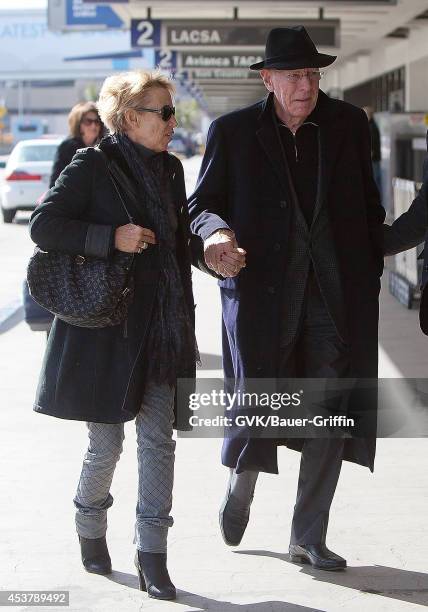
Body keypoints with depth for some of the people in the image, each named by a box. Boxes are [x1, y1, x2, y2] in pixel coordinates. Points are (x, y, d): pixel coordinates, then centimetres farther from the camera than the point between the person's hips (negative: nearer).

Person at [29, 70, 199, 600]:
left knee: (158, 441, 0)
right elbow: (43, 225, -13)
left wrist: (184, 325, 14)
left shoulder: (170, 169, 12)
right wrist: (112, 238, -22)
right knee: (106, 446, 5)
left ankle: (151, 556, 4)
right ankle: (91, 531, 31)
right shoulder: (92, 167, -8)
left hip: (161, 332, 5)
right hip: (104, 326, -5)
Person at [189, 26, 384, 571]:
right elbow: (203, 201, 4)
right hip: (261, 289, -2)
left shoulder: (348, 124, 5)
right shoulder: (233, 131, 0)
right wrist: (215, 233, -18)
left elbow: (367, 202, 12)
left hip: (336, 294, 2)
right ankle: (240, 485, 32)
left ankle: (308, 538, 17)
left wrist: (370, 273, 6)